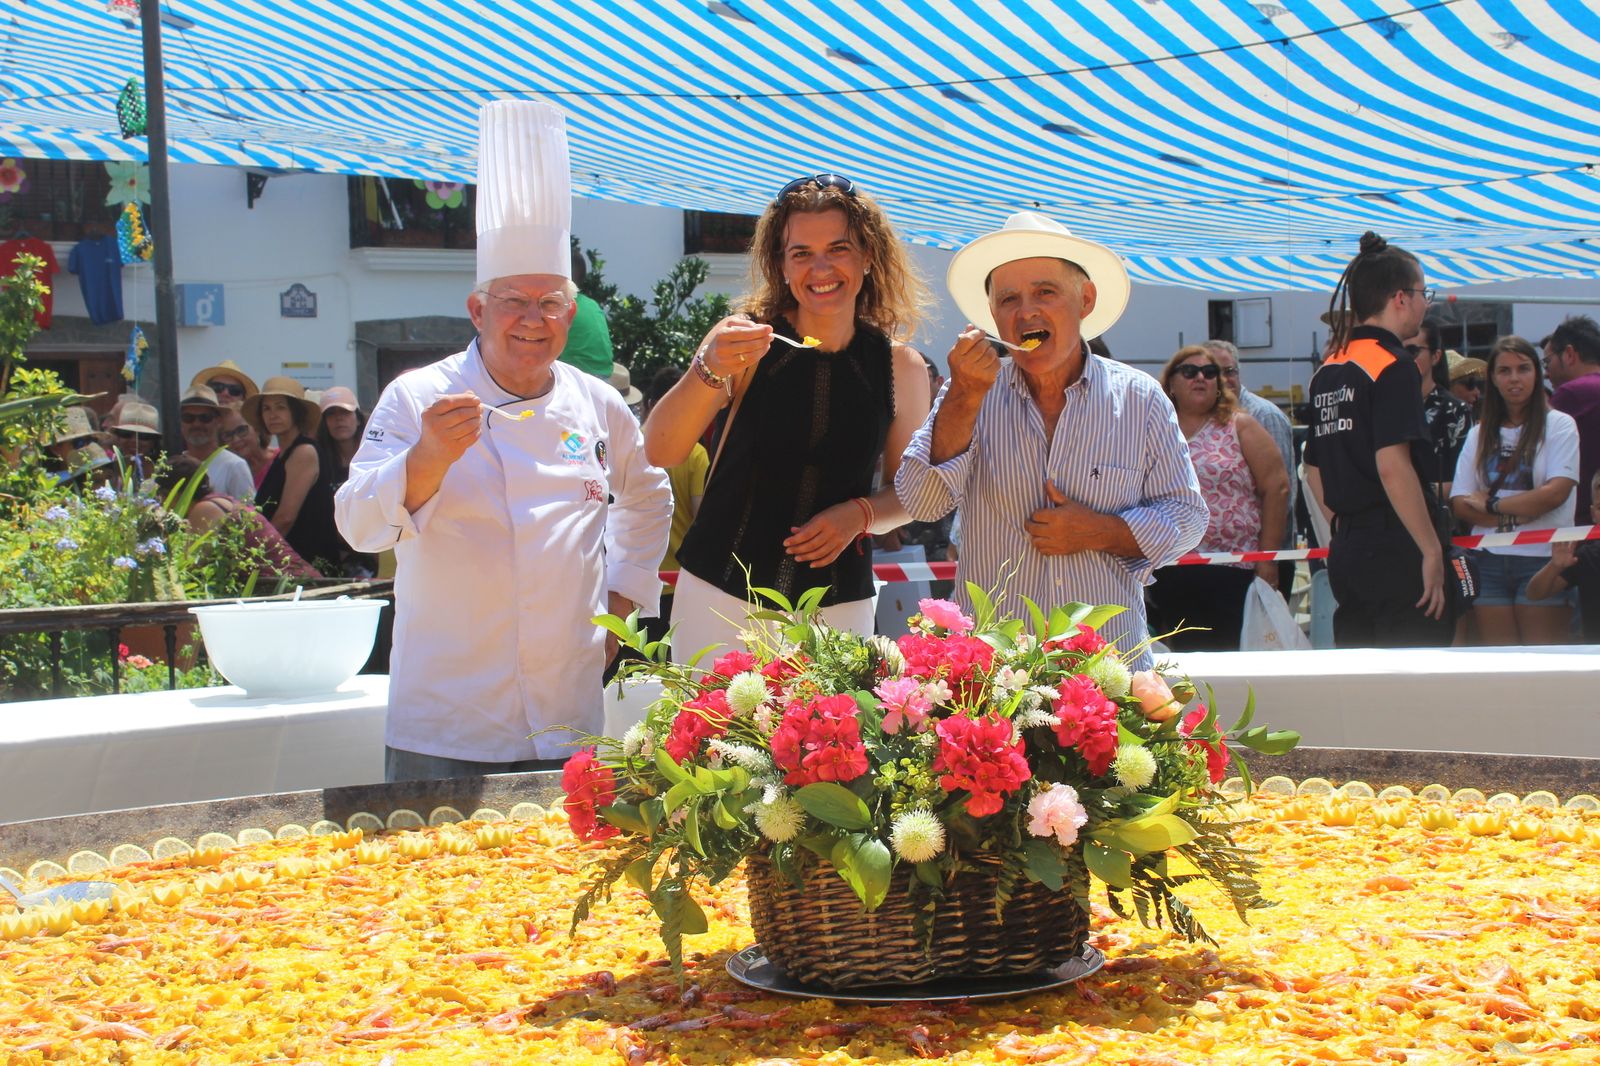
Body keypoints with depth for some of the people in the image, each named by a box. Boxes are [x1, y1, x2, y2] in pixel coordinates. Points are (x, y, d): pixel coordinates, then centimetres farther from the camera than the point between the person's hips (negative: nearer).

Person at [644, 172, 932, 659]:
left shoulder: (900, 367, 0)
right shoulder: (746, 340, -6)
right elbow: (661, 452, -14)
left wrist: (860, 513, -10)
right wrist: (709, 372, -30)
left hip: (837, 610, 1)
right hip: (720, 598, -1)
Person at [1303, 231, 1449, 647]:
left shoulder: (1328, 369, 14)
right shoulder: (1393, 365, -11)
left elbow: (1314, 468, 19)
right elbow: (1392, 467, -20)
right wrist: (1432, 550, -16)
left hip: (1345, 551, 8)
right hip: (1395, 550, -8)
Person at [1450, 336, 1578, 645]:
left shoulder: (1559, 425, 2)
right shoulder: (1479, 434, 14)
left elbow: (1556, 492, -11)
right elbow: (1460, 503, 5)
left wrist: (1492, 505, -4)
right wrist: (1512, 516, -11)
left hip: (1542, 558, -4)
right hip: (1489, 559, 4)